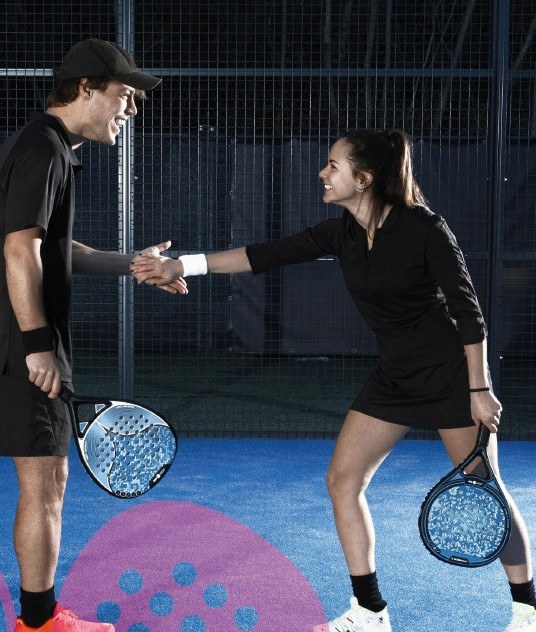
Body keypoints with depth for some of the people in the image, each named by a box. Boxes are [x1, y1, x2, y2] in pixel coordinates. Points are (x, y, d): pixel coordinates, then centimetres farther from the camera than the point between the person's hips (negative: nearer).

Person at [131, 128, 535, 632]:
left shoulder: (424, 228, -18)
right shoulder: (342, 233, -1)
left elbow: (468, 310, -15)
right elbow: (266, 255, -6)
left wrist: (480, 389, -16)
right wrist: (181, 265, -12)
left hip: (450, 375, -6)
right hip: (394, 378, 7)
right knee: (343, 478, 0)